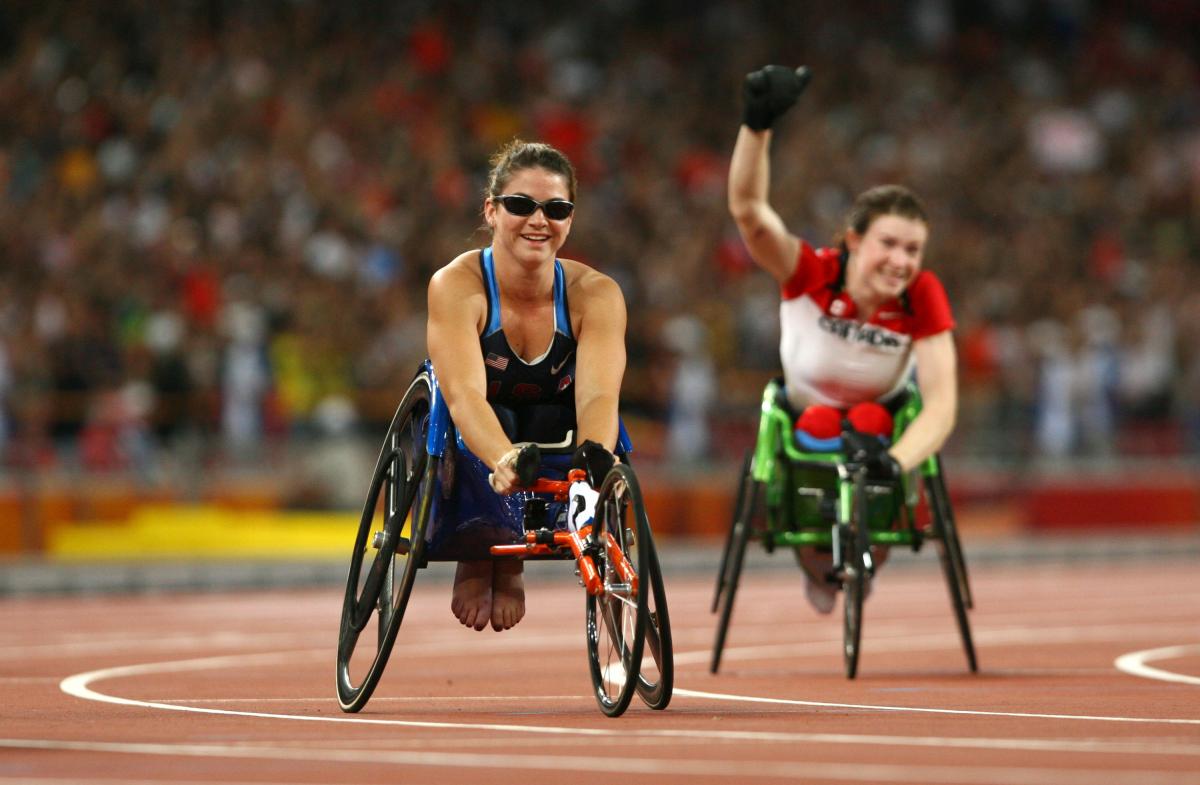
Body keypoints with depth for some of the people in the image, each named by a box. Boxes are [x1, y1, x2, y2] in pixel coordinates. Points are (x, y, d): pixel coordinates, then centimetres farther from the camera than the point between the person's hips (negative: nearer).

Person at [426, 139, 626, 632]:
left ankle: (511, 564, -8)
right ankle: (479, 560, -12)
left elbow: (598, 394, -34)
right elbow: (464, 395, -40)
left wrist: (596, 456, -57)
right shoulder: (457, 285, -26)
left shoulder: (594, 293, -20)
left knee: (553, 420, -33)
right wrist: (504, 459, -60)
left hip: (551, 432, 3)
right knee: (498, 423, -37)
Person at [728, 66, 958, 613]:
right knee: (819, 425, -31)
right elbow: (748, 209, -45)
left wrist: (894, 461, -55)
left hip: (884, 421, 1)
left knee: (870, 424, -29)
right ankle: (819, 571, 2)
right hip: (805, 420, -1)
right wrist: (758, 125, -63)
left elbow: (942, 402, -35)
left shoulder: (923, 297, -27)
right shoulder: (811, 274, -29)